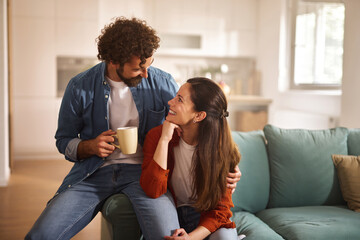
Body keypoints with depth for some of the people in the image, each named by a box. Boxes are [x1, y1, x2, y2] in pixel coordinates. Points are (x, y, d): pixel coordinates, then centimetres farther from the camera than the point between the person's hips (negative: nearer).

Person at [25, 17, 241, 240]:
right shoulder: (80, 87, -1)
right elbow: (64, 140, 11)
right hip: (94, 173, 1)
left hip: (144, 171, 0)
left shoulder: (162, 83, -2)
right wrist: (90, 146, -12)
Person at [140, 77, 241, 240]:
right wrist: (164, 139, -24)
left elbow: (221, 208, -8)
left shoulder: (220, 147, -11)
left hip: (206, 219, -1)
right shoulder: (157, 136, -9)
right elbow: (153, 191, -21)